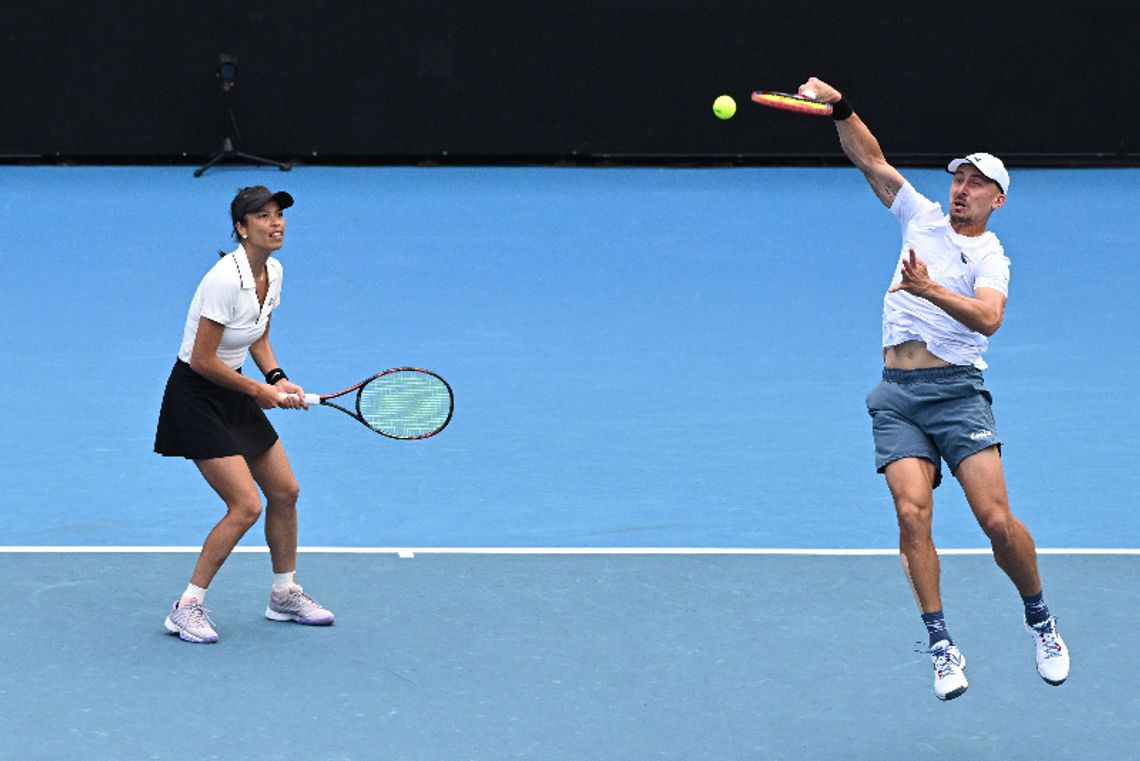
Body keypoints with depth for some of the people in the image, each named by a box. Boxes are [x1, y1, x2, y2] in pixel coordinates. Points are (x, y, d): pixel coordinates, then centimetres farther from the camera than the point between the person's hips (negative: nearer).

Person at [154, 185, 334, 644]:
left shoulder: (273, 272, 1)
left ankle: (284, 595, 31)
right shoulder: (225, 280, -27)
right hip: (196, 398, -9)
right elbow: (203, 360, -23)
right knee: (246, 506, -14)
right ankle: (186, 609, -3)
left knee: (285, 492, 12)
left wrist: (278, 379, -2)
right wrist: (259, 390, -13)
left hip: (236, 397, 9)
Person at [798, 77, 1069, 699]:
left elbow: (987, 318, -20)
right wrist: (839, 107, -7)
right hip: (897, 396, 3)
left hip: (957, 392, -3)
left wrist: (931, 290, -34)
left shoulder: (991, 257, 1)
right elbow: (869, 159, 9)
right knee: (912, 512, -16)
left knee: (997, 520, -13)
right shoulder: (922, 218, 14)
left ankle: (1040, 620, 13)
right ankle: (941, 647, -10)